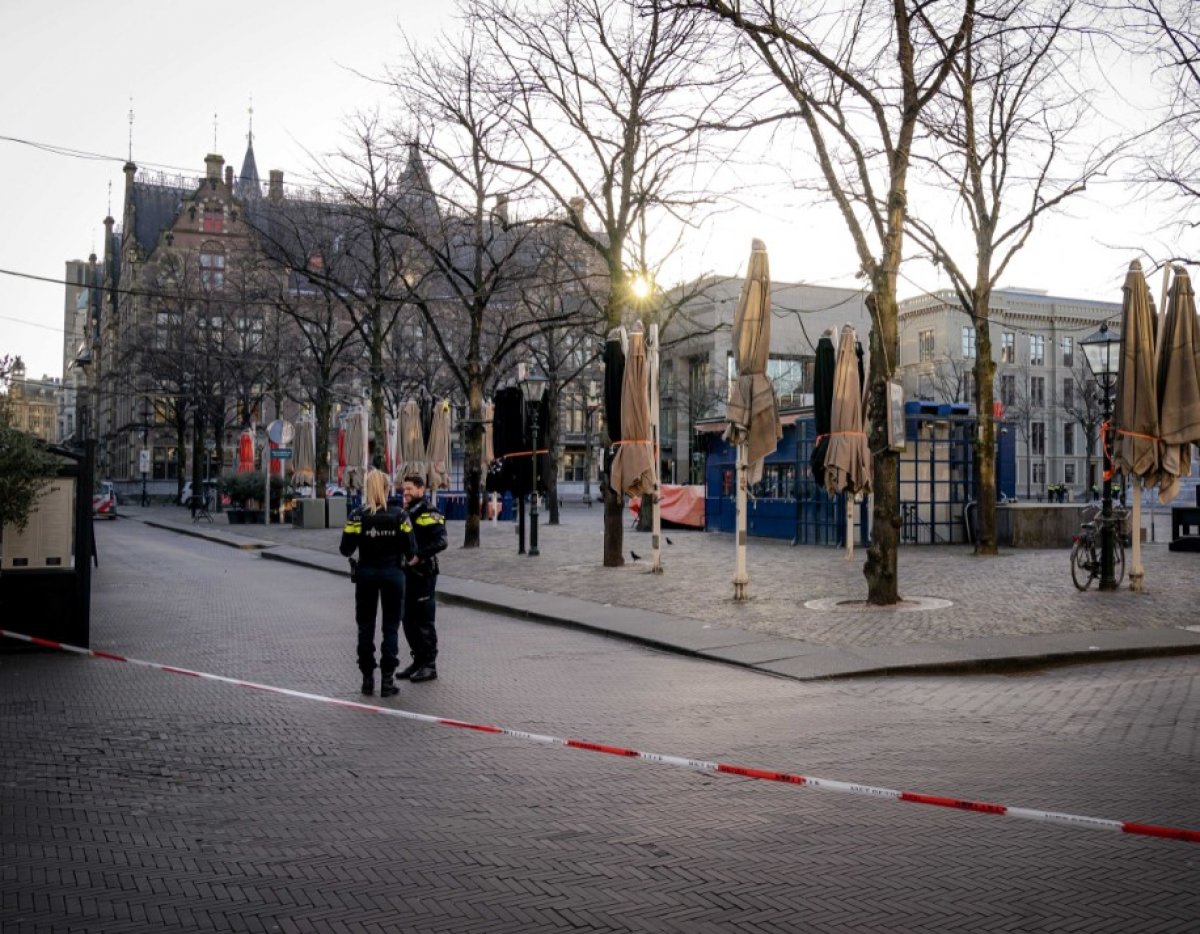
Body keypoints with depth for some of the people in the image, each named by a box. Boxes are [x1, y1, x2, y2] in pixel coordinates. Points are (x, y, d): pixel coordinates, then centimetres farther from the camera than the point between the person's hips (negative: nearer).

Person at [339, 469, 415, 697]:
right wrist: (405, 558, 13)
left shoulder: (358, 516, -7)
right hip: (393, 573, 0)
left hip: (366, 573, 0)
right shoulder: (399, 515, -7)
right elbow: (411, 549, -8)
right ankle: (387, 679, 5)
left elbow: (346, 549, -7)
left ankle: (367, 678, 14)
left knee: (366, 627, 11)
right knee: (390, 627, 6)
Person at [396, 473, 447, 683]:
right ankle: (418, 660, 24)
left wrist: (419, 555, -24)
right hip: (406, 573, 8)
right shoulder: (405, 513, 15)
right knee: (409, 621, 13)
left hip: (424, 574, -8)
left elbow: (440, 542, -20)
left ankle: (429, 665, 5)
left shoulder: (429, 514, -10)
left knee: (424, 622, -2)